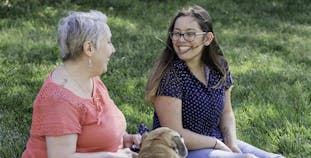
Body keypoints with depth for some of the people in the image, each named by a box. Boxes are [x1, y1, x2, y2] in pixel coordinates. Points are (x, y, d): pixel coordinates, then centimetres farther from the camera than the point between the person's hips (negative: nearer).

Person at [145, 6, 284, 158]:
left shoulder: (218, 67, 1)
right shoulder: (169, 75, -18)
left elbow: (226, 112, 11)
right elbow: (175, 135, -19)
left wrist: (232, 144, -6)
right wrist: (217, 144, -12)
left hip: (218, 143, 7)